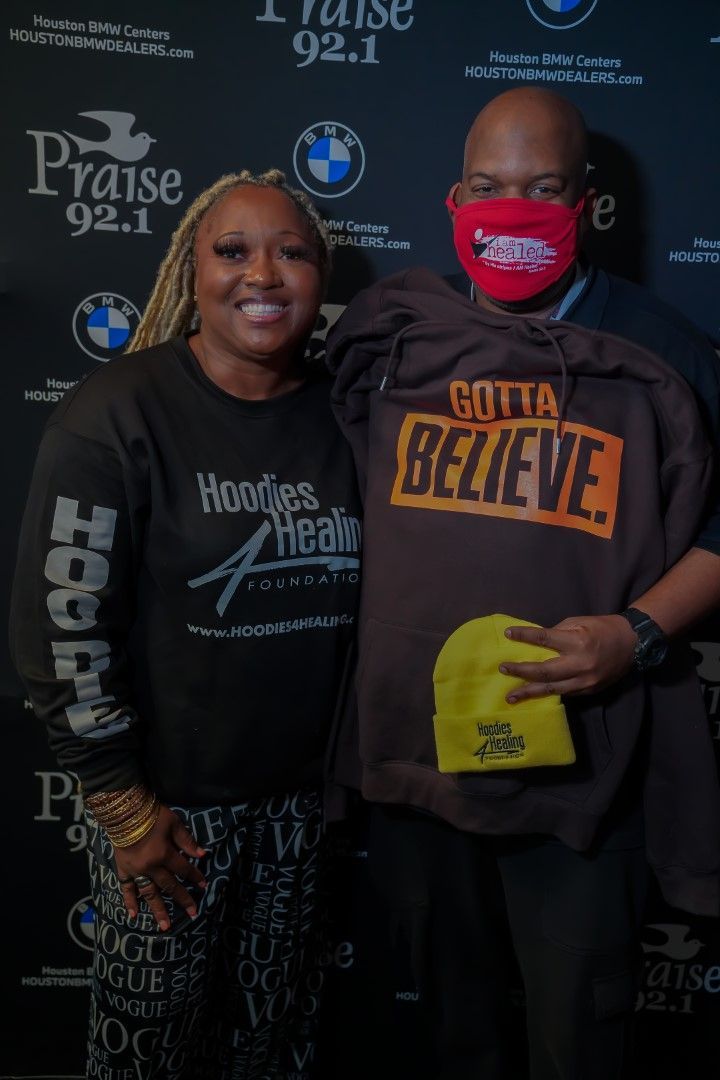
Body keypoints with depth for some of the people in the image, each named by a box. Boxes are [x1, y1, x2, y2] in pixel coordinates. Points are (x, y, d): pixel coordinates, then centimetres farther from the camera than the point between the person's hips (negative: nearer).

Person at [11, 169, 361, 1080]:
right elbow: (64, 627, -14)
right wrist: (124, 809, -12)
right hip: (169, 801, -3)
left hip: (304, 795, 4)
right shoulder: (116, 415, -14)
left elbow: (366, 595, 7)